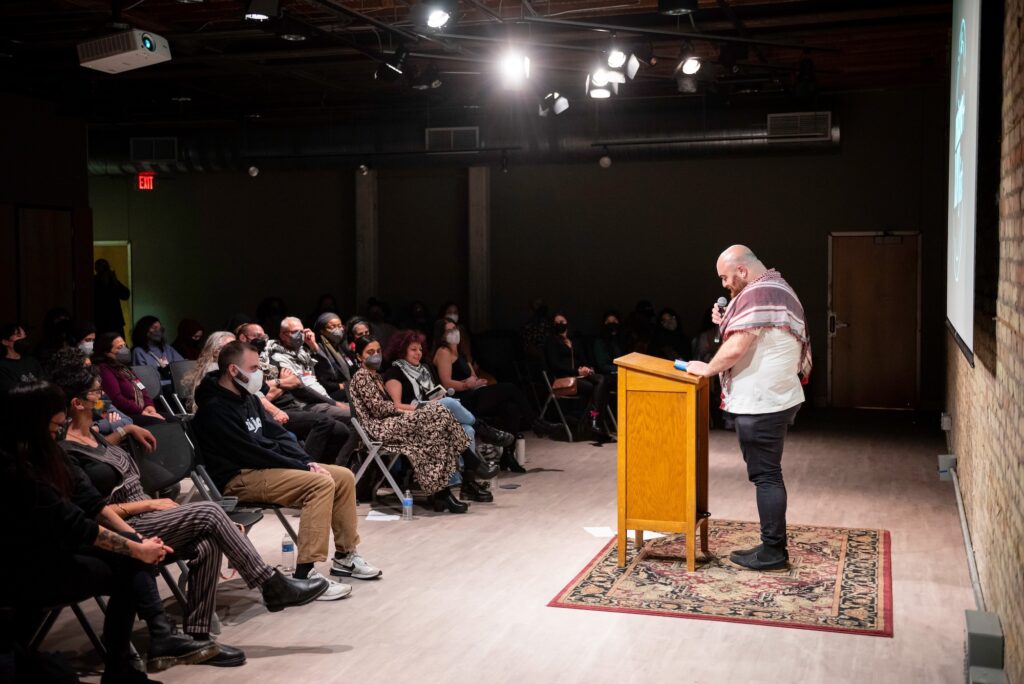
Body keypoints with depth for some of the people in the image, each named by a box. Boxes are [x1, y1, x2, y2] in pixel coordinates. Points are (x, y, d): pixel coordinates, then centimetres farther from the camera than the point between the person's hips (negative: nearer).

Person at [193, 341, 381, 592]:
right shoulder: (215, 409, -16)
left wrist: (307, 461, -2)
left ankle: (345, 556, 11)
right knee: (321, 483, -28)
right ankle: (305, 573, -29)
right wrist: (301, 467, -15)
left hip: (265, 465, 10)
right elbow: (251, 453, -20)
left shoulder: (248, 398, 13)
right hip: (240, 478, -10)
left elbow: (276, 435, 15)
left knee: (344, 476, 1)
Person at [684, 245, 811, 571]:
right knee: (769, 474, 14)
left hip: (760, 403, -11)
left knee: (765, 475, -4)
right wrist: (726, 324, 9)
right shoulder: (778, 287, 18)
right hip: (776, 398, 11)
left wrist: (707, 368, -6)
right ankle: (774, 545, 20)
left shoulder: (757, 293, -16)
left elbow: (736, 349, -21)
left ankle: (773, 551, 2)